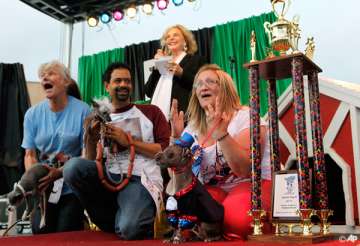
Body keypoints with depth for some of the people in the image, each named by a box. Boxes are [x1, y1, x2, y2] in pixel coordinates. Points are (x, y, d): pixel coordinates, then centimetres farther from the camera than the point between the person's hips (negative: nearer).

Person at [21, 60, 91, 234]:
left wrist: (60, 172, -21)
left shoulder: (82, 110, -10)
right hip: (43, 188, 3)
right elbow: (30, 154, 4)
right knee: (39, 234, 5)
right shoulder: (33, 114, 2)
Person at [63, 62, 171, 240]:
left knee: (129, 229, -33)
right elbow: (90, 161, 11)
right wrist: (91, 139, -9)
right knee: (73, 166, -27)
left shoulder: (150, 112, 11)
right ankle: (111, 221, -5)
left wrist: (128, 141, -5)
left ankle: (118, 220, 7)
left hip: (140, 179, -4)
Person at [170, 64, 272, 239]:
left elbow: (245, 170, -21)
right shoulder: (192, 128, 7)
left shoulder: (245, 116, -8)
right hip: (212, 190, 4)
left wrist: (221, 132, -31)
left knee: (237, 218, -34)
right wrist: (175, 137, -11)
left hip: (252, 184, -3)